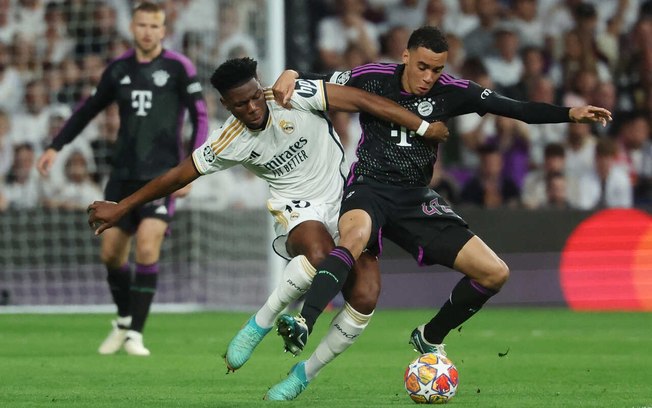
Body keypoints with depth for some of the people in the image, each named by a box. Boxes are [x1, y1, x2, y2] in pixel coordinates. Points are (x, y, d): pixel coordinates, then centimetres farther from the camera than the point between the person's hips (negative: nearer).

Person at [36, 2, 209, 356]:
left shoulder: (179, 68, -4)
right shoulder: (118, 70, 8)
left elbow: (200, 118, -4)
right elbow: (89, 109, 21)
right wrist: (56, 146, 18)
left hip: (162, 176, -4)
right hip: (123, 174, 4)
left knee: (147, 247, -18)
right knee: (111, 251, 4)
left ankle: (135, 333, -11)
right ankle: (123, 321, 27)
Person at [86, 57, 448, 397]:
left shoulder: (293, 97, -15)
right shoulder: (228, 144, -8)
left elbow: (364, 101, -14)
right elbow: (178, 176, 5)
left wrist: (424, 127, -16)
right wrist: (120, 208, 9)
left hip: (347, 199, 1)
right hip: (299, 211, -1)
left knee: (365, 296, -18)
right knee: (319, 256, -39)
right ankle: (260, 324, -17)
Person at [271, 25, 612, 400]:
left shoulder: (451, 92, 0)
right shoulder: (372, 79, -5)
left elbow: (515, 109, -2)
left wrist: (571, 113, -13)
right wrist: (291, 78, -20)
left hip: (417, 199, 4)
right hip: (370, 188, -4)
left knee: (495, 273, -4)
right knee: (356, 233, -43)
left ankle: (430, 338, 19)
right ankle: (303, 324, -55)